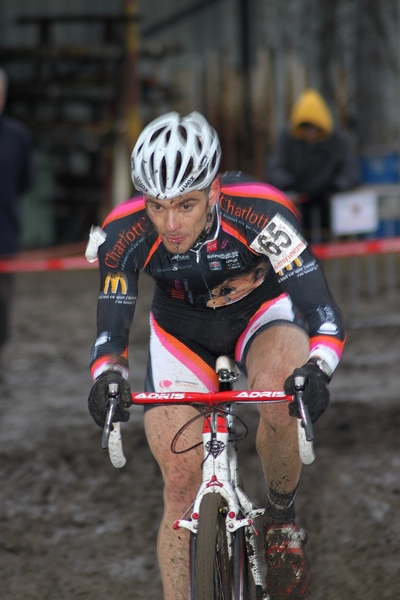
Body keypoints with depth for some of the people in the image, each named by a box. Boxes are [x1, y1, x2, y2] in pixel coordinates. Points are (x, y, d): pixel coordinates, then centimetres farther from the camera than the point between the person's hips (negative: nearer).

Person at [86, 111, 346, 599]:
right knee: (181, 484, -7)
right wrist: (108, 377, -47)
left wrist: (317, 371, -56)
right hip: (182, 330, 2)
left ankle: (282, 521, -7)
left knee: (280, 395, -34)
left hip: (261, 310, -2)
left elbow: (325, 317, -36)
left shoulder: (260, 212, -35)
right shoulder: (125, 235, -30)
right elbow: (111, 332, -24)